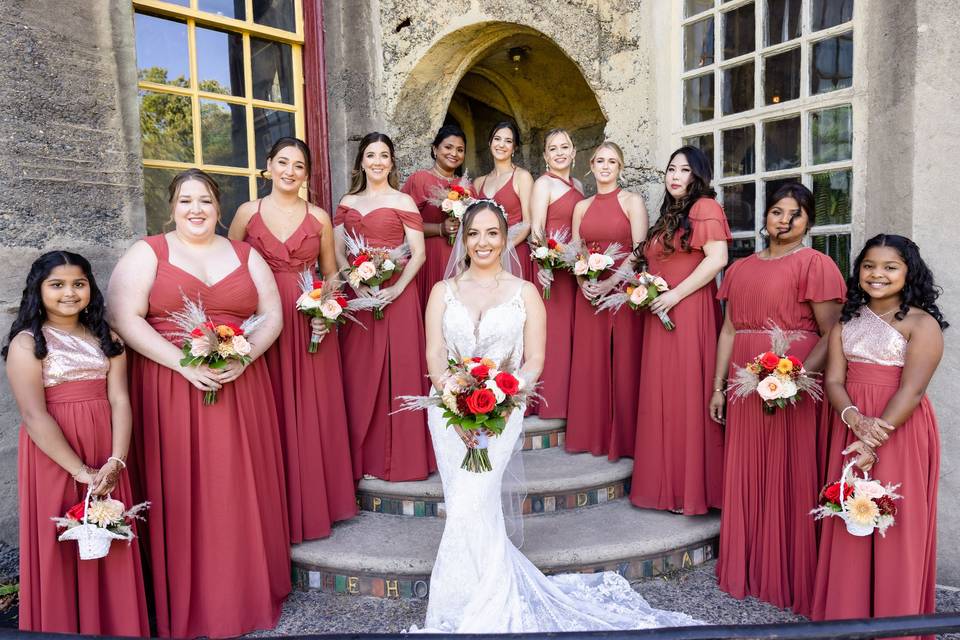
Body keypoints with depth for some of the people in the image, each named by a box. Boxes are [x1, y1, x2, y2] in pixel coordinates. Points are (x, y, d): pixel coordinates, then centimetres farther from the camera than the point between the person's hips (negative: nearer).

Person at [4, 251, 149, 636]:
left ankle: (115, 627, 25)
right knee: (61, 549, 5)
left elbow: (119, 400, 1)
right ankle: (65, 629, 22)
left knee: (111, 547, 10)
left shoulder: (105, 338, 8)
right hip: (53, 457, -4)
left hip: (106, 460, 4)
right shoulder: (27, 343, -5)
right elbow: (34, 416, -13)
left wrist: (115, 461, -12)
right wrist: (80, 470, -16)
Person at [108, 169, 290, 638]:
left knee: (240, 490, 6)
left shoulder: (246, 256, 11)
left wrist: (243, 357, -12)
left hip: (240, 390, 2)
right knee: (180, 494, 2)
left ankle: (248, 590, 22)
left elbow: (272, 316, 7)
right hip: (171, 389, -2)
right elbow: (124, 318, -7)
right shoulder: (147, 253, 3)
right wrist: (184, 363, -17)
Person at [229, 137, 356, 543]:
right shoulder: (247, 213, 5)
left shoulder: (319, 218, 7)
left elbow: (332, 273, 11)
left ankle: (315, 502, 21)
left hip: (310, 326, 1)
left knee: (313, 413, 4)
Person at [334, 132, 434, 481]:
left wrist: (396, 289, -17)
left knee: (398, 372, -1)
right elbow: (338, 252, 8)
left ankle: (401, 456, 11)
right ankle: (362, 456, 18)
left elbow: (418, 253, -5)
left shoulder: (403, 201, 1)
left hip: (396, 295, -4)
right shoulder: (347, 203, 13)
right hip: (357, 296, 4)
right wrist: (357, 285, -8)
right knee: (359, 375, 6)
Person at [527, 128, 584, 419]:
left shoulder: (578, 185, 16)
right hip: (553, 268, -7)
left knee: (573, 330, 10)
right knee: (554, 330, -5)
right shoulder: (543, 184, -5)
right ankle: (550, 400, 3)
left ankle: (571, 396, 19)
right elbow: (536, 230, -13)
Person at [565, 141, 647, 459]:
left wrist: (610, 283, -17)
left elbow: (640, 251, -8)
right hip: (589, 295, 4)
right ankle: (593, 434, 17)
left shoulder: (632, 201, 1)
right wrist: (583, 282, -6)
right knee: (589, 363, 6)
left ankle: (623, 437, 11)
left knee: (624, 363, -1)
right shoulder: (581, 206, 14)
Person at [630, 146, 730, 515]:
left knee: (687, 395, -4)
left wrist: (675, 295, -17)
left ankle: (691, 488, 7)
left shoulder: (705, 207, -4)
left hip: (688, 314, -9)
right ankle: (669, 483, 20)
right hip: (660, 316, 9)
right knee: (663, 398, 10)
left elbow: (717, 259, -17)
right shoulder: (669, 214, 22)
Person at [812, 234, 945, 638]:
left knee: (895, 524, 3)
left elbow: (912, 390, -15)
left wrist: (875, 441, -22)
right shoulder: (847, 321, 9)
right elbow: (833, 380, 1)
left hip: (900, 431, -4)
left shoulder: (922, 323, -6)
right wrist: (855, 420, -18)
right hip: (851, 427, 5)